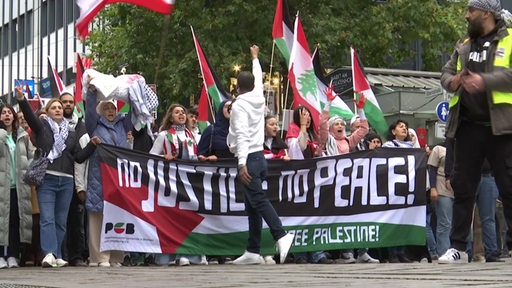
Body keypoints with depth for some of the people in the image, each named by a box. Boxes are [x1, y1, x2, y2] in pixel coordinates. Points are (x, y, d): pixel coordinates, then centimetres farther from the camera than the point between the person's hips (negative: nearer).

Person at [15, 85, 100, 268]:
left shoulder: (71, 134, 20)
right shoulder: (42, 127, 9)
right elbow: (29, 116, -9)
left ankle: (57, 257, 8)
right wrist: (21, 99, -25)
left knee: (61, 221, 4)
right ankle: (49, 254, -24)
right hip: (46, 179, -4)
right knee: (47, 219, -14)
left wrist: (92, 145, 2)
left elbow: (79, 157, 16)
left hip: (66, 181, 4)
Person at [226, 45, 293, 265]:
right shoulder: (259, 99, 11)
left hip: (249, 159, -8)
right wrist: (255, 58, 50)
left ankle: (281, 236, -32)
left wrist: (242, 164, -29)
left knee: (259, 201, -15)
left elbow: (242, 135, -21)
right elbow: (259, 80, 33)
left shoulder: (239, 105, -10)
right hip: (260, 157, 8)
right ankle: (253, 251, 10)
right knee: (252, 205, 10)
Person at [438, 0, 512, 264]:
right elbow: (446, 72, 22)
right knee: (462, 187, 5)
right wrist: (452, 81, -1)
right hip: (467, 126, 6)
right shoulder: (464, 44, 19)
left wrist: (485, 81, -20)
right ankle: (458, 247, 9)